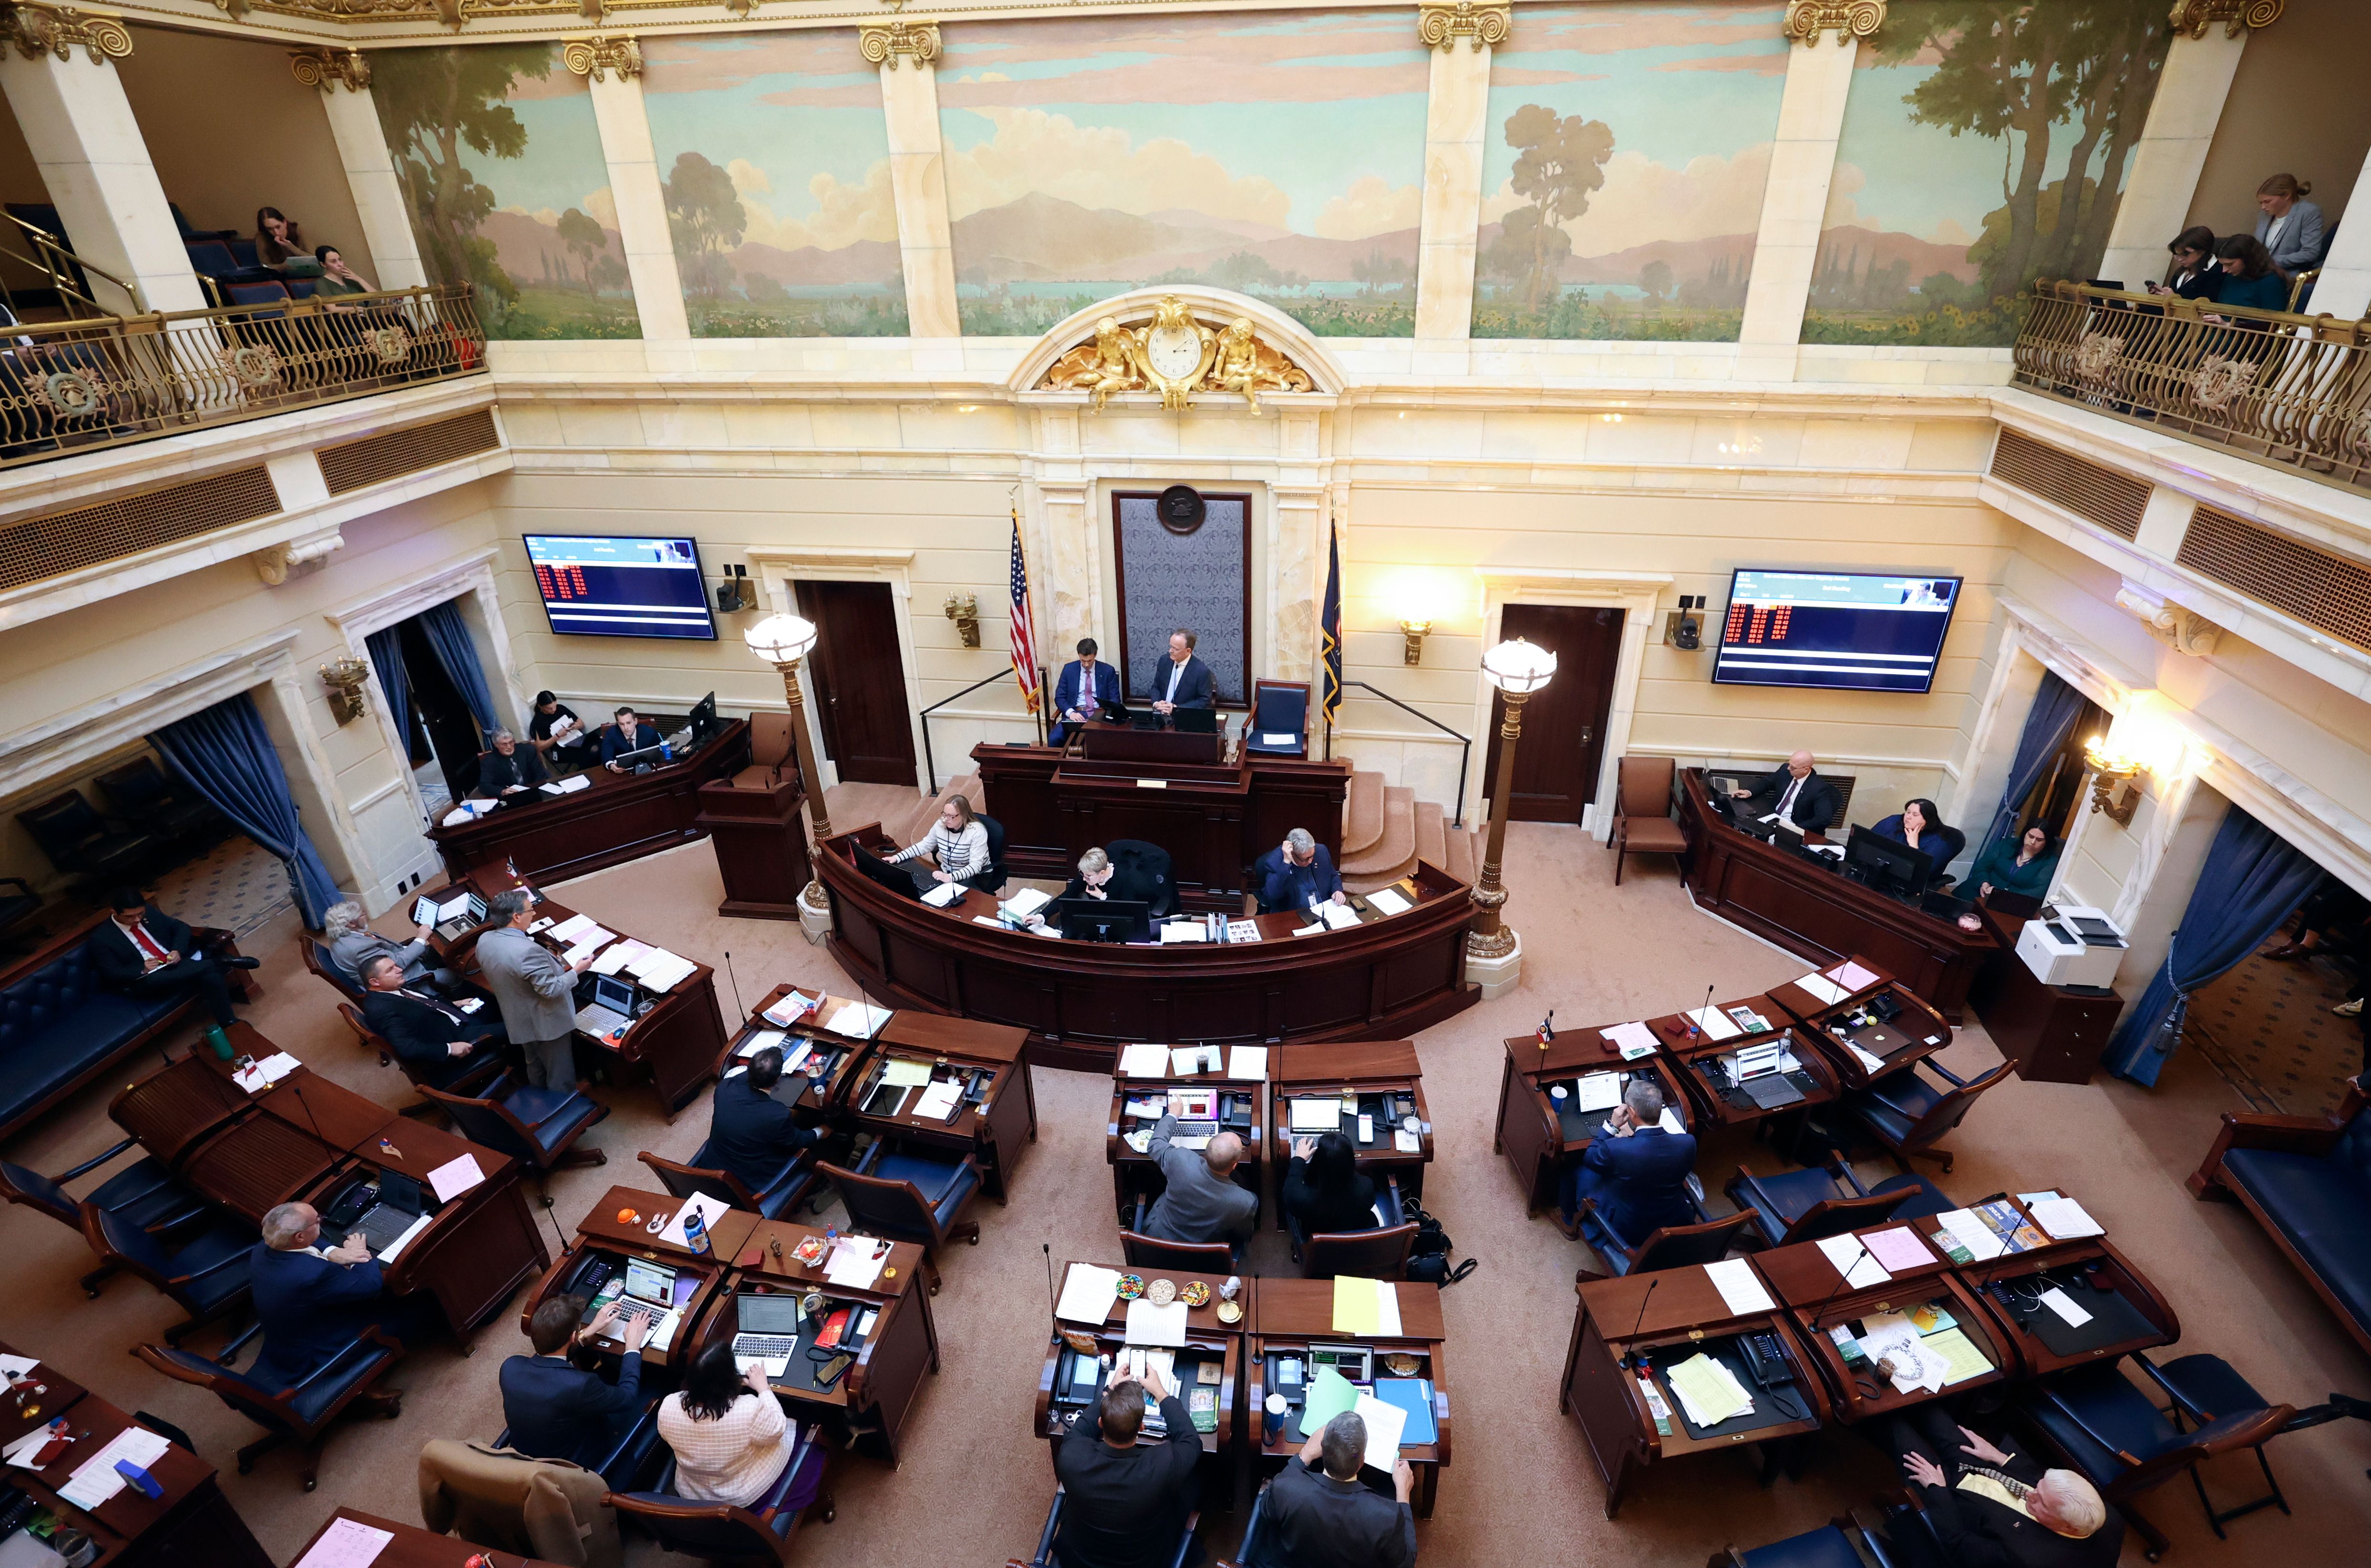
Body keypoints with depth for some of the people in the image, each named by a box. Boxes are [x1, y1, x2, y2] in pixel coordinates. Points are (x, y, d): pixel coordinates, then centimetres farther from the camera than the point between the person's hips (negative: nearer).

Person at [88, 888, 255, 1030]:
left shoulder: (148, 911, 5)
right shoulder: (101, 938, -5)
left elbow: (180, 927, 10)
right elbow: (112, 975, -4)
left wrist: (178, 950, -9)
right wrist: (143, 969, -20)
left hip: (177, 961, 4)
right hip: (143, 980, -4)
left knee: (212, 974, -29)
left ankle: (228, 1023, -24)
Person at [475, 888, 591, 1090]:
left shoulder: (484, 941, -8)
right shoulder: (528, 951, -35)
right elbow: (551, 990, -28)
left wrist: (550, 963, 13)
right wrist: (576, 971, -14)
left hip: (520, 1022, 8)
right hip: (547, 1023, -8)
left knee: (535, 1068, 30)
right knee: (560, 1076, 12)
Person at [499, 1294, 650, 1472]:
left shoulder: (510, 1367, -22)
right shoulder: (579, 1385, -38)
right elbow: (627, 1397, -17)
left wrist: (589, 1331, 8)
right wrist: (633, 1345, -5)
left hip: (526, 1464, 5)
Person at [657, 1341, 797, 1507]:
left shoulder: (668, 1406, -26)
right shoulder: (749, 1411, -37)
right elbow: (778, 1428, -15)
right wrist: (763, 1388, -4)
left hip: (689, 1493, 4)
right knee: (792, 1429, 22)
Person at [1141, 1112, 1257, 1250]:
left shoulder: (1182, 1161, -33)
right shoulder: (1247, 1202, -35)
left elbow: (1155, 1145, -8)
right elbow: (1241, 1238, -11)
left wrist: (1172, 1115, 7)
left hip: (1159, 1238, 1)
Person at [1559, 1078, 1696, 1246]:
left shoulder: (1615, 1149, -33)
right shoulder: (1688, 1143, -23)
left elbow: (1589, 1159, -7)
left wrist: (1612, 1126, -3)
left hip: (1627, 1231, -4)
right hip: (1676, 1225, 4)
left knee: (1579, 1170, 18)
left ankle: (1570, 1223, 45)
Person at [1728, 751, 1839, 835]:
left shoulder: (1819, 788, -19)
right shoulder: (1785, 770, -2)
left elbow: (1825, 818, -24)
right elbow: (1767, 782, 14)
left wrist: (1797, 829, -32)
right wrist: (1749, 792, -7)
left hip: (1791, 827, -6)